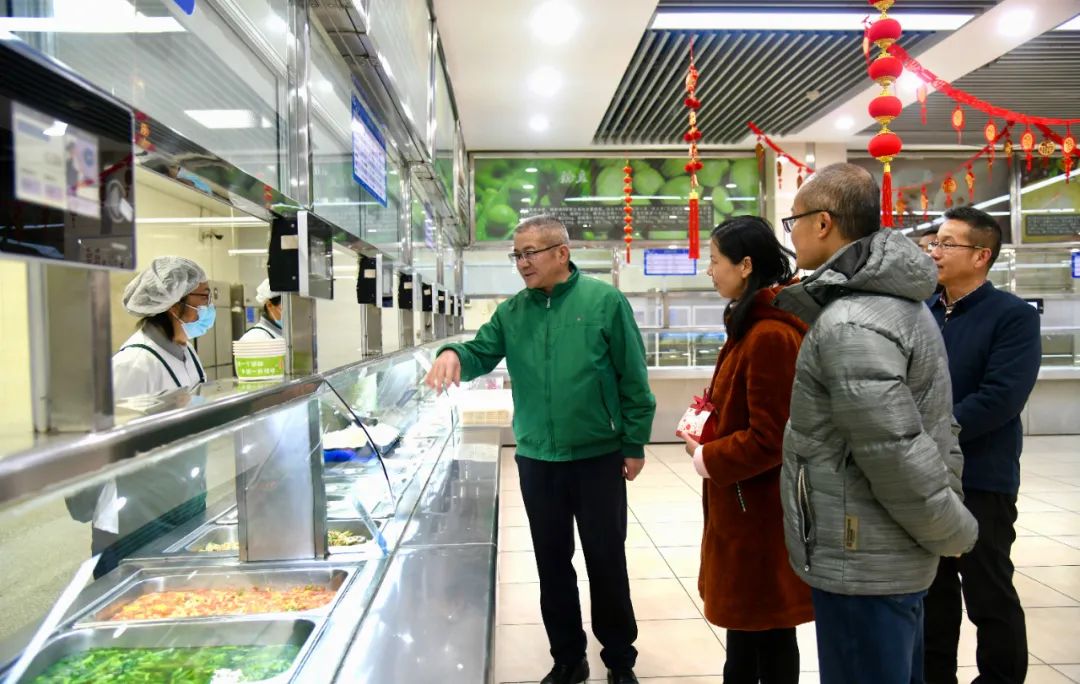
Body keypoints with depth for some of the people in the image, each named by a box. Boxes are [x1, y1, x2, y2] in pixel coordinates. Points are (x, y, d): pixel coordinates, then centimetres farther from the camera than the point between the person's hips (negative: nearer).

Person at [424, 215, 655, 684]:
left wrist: (635, 444, -6)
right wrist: (453, 353, -23)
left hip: (598, 457, -3)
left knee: (606, 561, 9)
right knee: (552, 562, 15)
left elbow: (633, 378, -6)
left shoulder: (604, 301, -8)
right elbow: (481, 353, 0)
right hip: (536, 460, 4)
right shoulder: (512, 311, 3)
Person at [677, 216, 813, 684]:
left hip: (760, 507, -10)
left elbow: (769, 439, -24)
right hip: (746, 501, 10)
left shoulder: (770, 334, -24)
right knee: (745, 618, 23)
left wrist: (705, 458, -11)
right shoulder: (753, 323, 9)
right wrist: (710, 423, 3)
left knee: (768, 631, 8)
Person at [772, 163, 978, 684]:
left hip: (861, 565, -10)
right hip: (895, 558, 10)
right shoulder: (897, 304, 10)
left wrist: (955, 532, -9)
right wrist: (950, 527, 14)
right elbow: (934, 431, 13)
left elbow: (897, 456, -25)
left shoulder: (849, 326, -24)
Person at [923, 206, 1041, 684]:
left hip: (981, 481, -5)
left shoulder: (1014, 317, -9)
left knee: (989, 595, 8)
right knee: (931, 587, 17)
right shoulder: (921, 313, 7)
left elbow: (999, 399, -20)